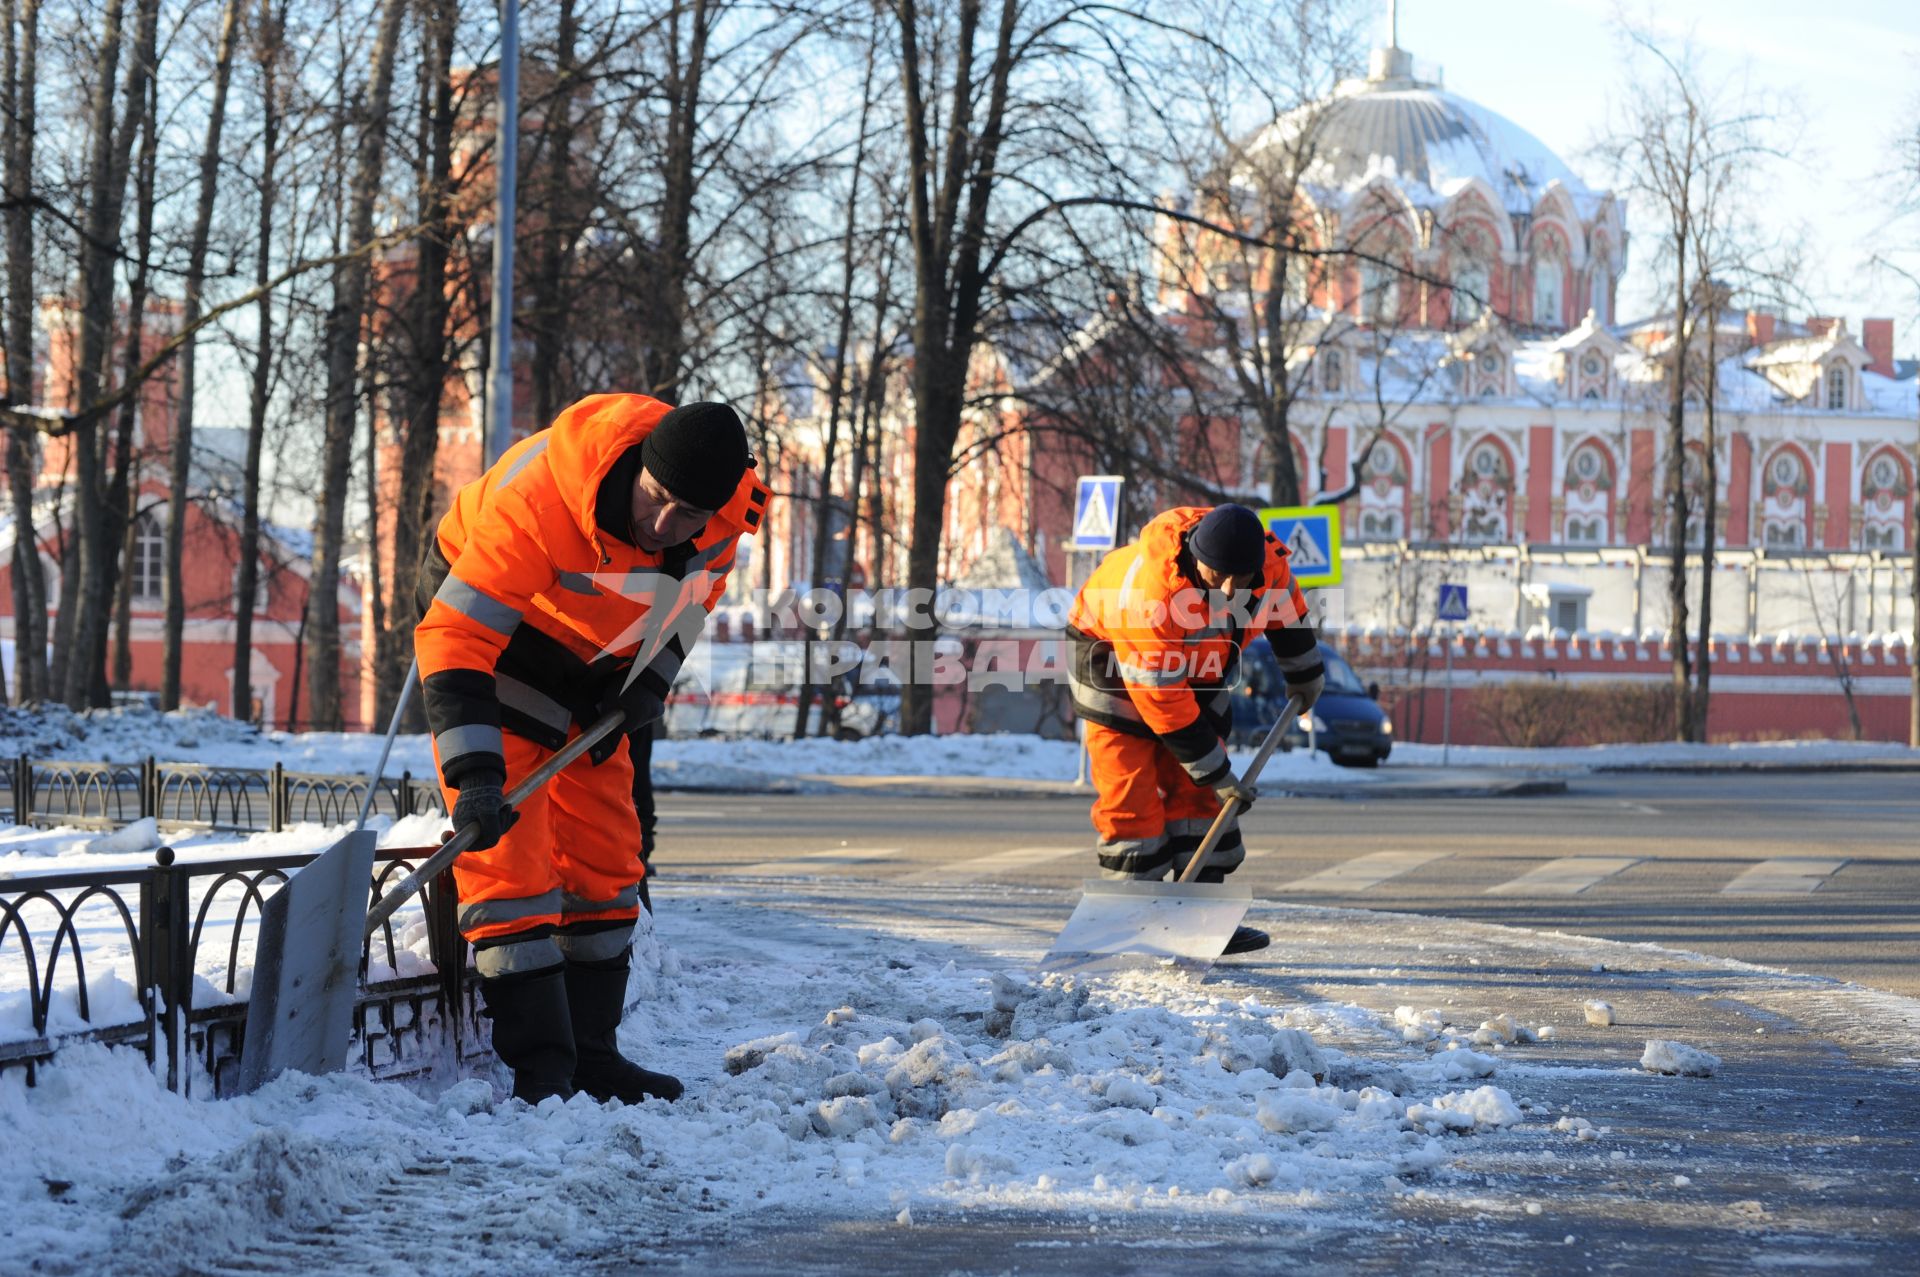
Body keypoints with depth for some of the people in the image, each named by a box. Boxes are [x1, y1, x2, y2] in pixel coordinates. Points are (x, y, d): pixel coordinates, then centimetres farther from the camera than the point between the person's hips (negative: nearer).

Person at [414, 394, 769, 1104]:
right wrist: (475, 776, -44)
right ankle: (540, 1066, -13)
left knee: (606, 855, 7)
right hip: (491, 634, -6)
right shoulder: (537, 500, -39)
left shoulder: (725, 515, -19)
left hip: (594, 671, 6)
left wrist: (647, 685, -6)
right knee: (509, 851, -14)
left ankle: (591, 1056, 16)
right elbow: (456, 635, -38)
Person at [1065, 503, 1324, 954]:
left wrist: (1305, 677, 18)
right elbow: (1163, 702, -32)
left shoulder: (1267, 560, -24)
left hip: (1198, 664, 6)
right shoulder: (1149, 595, -41)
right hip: (1112, 659, -6)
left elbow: (1286, 612, 3)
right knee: (1130, 798, -12)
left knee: (1199, 792, 2)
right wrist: (1216, 774, -24)